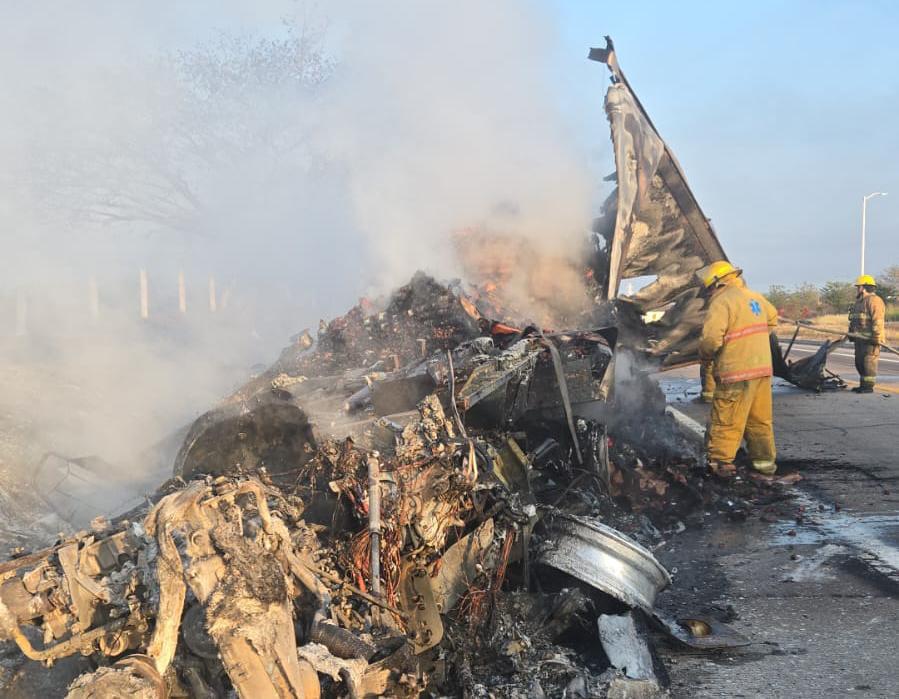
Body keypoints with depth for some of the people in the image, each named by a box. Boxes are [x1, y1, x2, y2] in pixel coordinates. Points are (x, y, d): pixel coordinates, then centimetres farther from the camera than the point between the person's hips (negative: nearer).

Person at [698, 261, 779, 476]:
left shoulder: (722, 302, -13)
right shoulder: (755, 297, 13)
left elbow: (711, 339, -22)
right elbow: (772, 319, 30)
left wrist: (704, 356, -3)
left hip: (737, 372, -8)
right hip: (763, 368, 8)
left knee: (726, 420, 1)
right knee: (761, 419, 16)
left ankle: (720, 462, 6)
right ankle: (765, 461, 23)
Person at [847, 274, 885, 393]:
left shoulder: (874, 300, -12)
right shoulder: (859, 302, 20)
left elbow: (878, 321, -20)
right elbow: (854, 320, 25)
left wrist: (876, 338, -23)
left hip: (870, 339, -10)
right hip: (860, 338, 10)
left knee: (868, 361, -9)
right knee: (859, 362, 12)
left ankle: (869, 386, -6)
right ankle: (863, 385, 20)